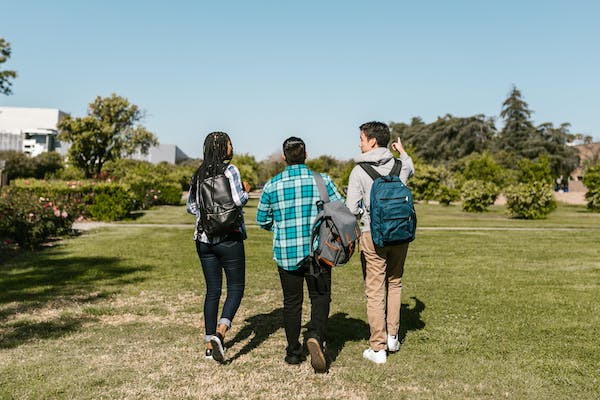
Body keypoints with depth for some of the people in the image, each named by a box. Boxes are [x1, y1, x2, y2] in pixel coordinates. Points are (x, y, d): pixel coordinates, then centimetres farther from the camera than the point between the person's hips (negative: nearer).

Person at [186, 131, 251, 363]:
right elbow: (238, 200, -18)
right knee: (236, 287, 4)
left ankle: (210, 344, 14)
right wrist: (246, 191, 2)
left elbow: (191, 207, 13)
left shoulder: (199, 174, 10)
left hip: (203, 238, 6)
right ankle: (219, 333, -15)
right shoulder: (229, 170, -8)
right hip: (229, 237, -6)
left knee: (212, 290, 11)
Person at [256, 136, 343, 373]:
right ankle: (315, 336, -15)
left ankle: (294, 352, 20)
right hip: (317, 252, -1)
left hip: (286, 253, 1)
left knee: (291, 302, 13)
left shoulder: (272, 185, -3)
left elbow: (262, 220, 6)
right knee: (320, 298, 10)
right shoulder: (322, 181, -5)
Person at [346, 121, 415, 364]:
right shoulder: (400, 165, 4)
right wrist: (402, 152, 47)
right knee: (394, 284, 21)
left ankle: (378, 348, 9)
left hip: (373, 235, -4)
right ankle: (392, 336, 26)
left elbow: (352, 209, -14)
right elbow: (411, 169, 30)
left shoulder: (359, 171, -10)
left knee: (375, 292, 3)